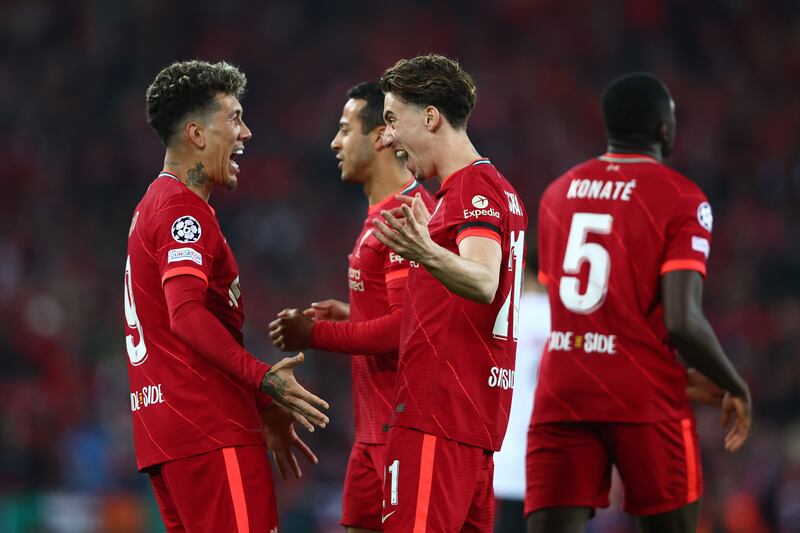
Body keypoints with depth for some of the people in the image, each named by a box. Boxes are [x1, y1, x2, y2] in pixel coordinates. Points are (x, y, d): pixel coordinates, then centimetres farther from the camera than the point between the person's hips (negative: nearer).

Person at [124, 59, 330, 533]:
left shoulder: (156, 205, 23)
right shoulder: (184, 209, -10)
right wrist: (264, 379, -31)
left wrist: (262, 408, 27)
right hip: (211, 434, -10)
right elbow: (187, 316, -23)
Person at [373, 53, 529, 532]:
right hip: (479, 420, 11)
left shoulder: (472, 190, -12)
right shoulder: (499, 190, 21)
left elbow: (484, 284, -29)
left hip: (437, 420, -11)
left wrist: (429, 255, -49)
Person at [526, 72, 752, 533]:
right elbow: (683, 321, -16)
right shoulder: (681, 199, -6)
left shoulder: (558, 194, 13)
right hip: (645, 398, -4)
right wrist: (735, 387, 2)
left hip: (561, 395, 4)